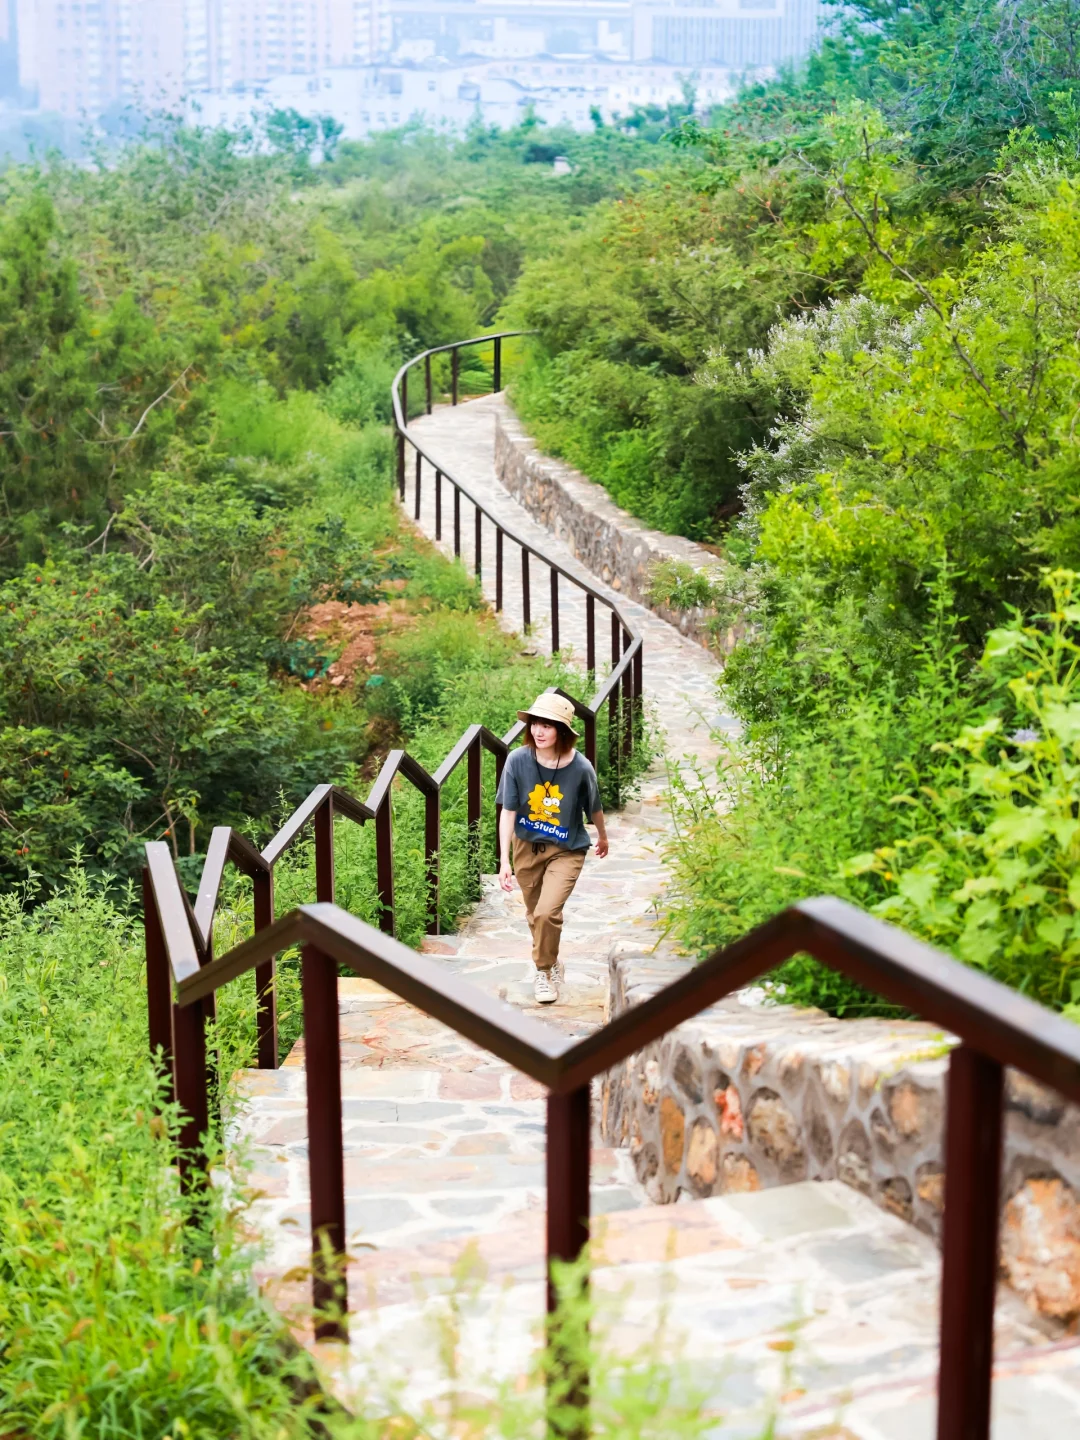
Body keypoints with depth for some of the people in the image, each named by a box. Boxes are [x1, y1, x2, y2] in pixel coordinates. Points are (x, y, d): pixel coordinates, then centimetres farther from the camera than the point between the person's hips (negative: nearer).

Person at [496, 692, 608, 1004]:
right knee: (535, 915, 17)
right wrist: (504, 860, -17)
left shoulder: (580, 768, -22)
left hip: (566, 851, -2)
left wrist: (603, 837, 16)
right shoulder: (518, 761, -20)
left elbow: (594, 808, -2)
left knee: (547, 912, -18)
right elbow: (508, 811, -13)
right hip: (527, 846, 3)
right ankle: (551, 962, 45)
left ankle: (544, 971, 8)